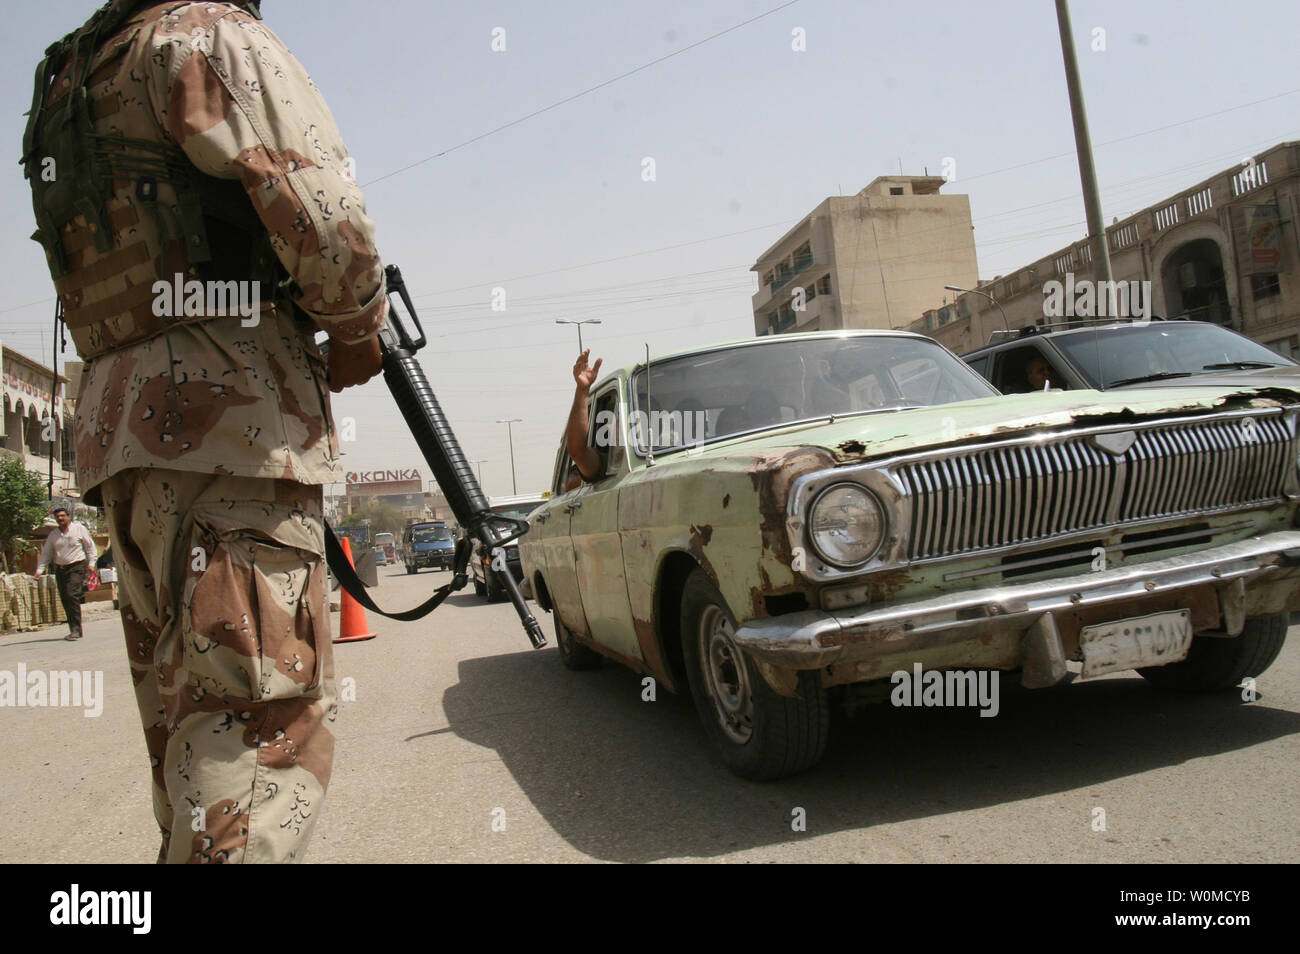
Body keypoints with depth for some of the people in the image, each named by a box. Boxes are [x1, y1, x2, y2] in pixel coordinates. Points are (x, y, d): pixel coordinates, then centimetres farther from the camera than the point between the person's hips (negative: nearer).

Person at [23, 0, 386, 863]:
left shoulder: (71, 78, 27)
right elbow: (326, 221, -14)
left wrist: (310, 338, 23)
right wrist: (360, 330, 3)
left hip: (125, 430, 9)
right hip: (225, 418, -9)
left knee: (190, 728, 15)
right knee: (264, 725, -11)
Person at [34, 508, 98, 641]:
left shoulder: (79, 529, 2)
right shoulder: (52, 535, 12)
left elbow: (90, 546, 6)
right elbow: (46, 553, 13)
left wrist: (91, 563, -3)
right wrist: (40, 569, 2)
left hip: (77, 566, -5)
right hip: (60, 569, 5)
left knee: (72, 595, -18)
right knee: (64, 599, 3)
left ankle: (76, 630, -18)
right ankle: (74, 630, 11)